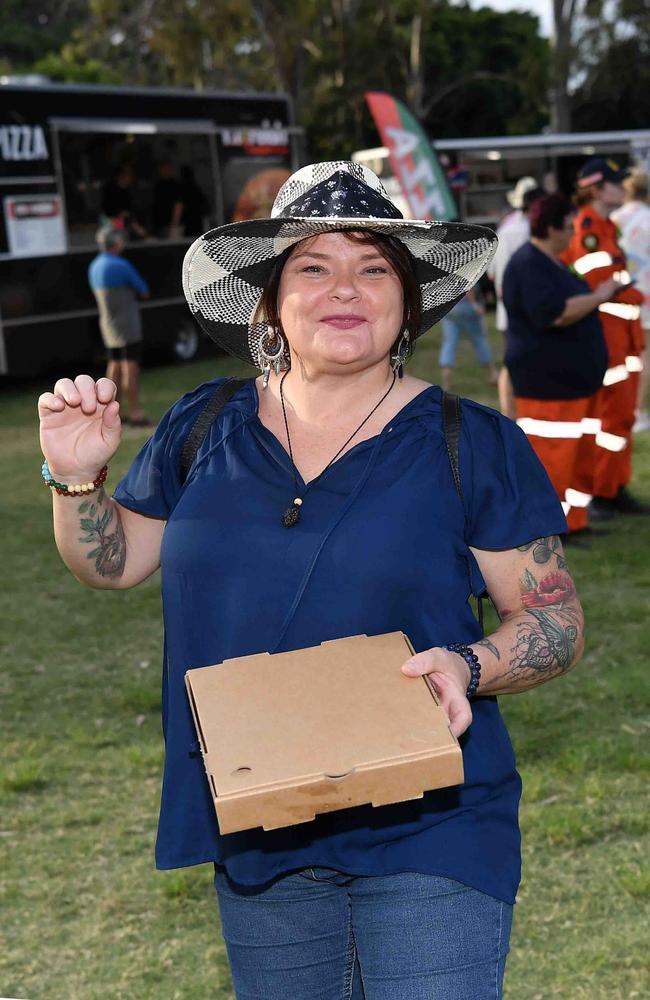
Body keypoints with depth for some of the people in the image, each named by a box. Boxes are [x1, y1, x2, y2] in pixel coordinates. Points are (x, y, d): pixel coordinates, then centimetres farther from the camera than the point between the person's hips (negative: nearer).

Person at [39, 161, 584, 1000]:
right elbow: (114, 562, 14)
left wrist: (469, 668, -23)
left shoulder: (472, 444, -6)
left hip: (428, 832, -3)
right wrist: (76, 478, -4)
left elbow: (557, 621, -4)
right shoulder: (204, 428, 3)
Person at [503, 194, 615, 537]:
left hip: (571, 377, 11)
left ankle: (573, 520, 21)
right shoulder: (527, 265, -17)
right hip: (547, 380, -11)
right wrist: (597, 296, -17)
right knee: (550, 456, -7)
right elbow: (554, 314, -26)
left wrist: (600, 295, 12)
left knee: (577, 453, 13)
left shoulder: (550, 262, 15)